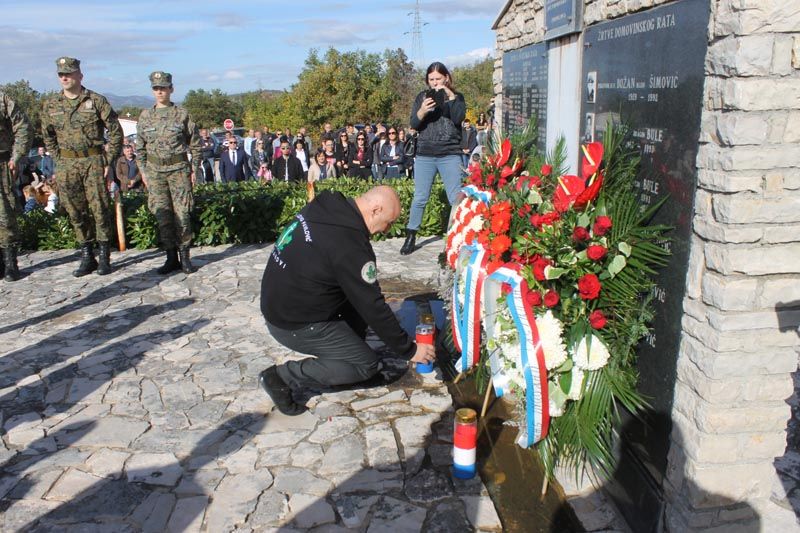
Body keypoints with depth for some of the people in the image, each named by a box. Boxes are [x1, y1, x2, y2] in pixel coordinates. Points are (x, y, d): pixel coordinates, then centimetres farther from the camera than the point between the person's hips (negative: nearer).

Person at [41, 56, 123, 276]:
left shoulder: (97, 101, -3)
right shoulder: (50, 105, 8)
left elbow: (116, 131, -1)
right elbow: (48, 136, 19)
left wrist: (109, 160, -4)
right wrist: (59, 160, 10)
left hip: (94, 161, -3)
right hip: (67, 166, 4)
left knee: (99, 208, -3)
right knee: (76, 212, 7)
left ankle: (104, 256, 7)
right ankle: (87, 256, 17)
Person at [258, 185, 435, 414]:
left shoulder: (326, 205, -1)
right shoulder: (350, 245, -27)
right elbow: (374, 308, -20)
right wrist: (409, 350, -8)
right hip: (294, 325, -9)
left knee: (360, 295, 14)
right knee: (366, 365, -3)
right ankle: (282, 376, -2)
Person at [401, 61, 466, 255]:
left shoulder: (456, 97, 9)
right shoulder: (422, 97, 11)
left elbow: (458, 118, -9)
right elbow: (413, 124, 1)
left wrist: (451, 96, -12)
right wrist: (422, 111, -18)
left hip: (450, 155, -1)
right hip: (425, 155, 1)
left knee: (456, 198, -4)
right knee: (420, 198, 2)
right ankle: (411, 237, 12)